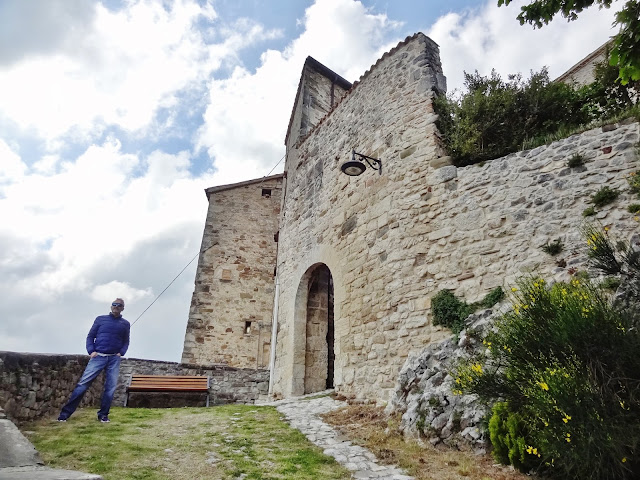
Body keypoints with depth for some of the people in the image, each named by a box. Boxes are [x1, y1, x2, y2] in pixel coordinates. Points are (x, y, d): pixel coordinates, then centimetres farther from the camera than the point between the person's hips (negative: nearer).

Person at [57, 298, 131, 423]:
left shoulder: (125, 324, 10)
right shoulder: (101, 319, 8)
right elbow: (90, 336, 9)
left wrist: (121, 353, -3)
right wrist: (91, 351, -5)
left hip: (114, 359, 1)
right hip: (98, 357, -1)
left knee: (110, 388, 1)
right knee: (83, 383, -6)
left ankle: (103, 415, 14)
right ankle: (66, 412, 5)